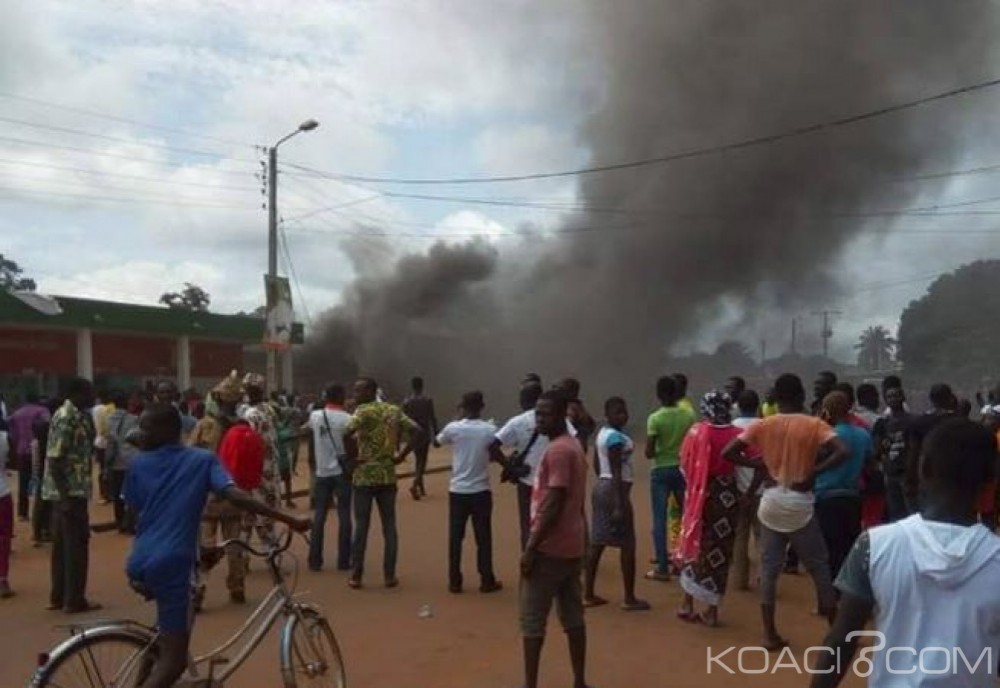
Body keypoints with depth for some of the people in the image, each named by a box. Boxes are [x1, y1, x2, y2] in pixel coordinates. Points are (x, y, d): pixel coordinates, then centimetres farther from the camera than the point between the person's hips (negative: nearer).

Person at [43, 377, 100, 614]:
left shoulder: (76, 415, 11)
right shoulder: (67, 418, -18)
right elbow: (54, 460, -22)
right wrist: (65, 496, -23)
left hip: (68, 490, 10)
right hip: (69, 491, -10)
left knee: (63, 544, 15)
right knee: (76, 544, -2)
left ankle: (58, 596, 24)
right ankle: (74, 600, 6)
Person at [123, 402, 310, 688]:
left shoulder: (138, 464, 8)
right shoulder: (203, 460, -1)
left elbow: (135, 512, 13)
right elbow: (236, 496, -15)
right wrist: (290, 520, -17)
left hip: (138, 564, 5)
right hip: (170, 565, -5)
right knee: (173, 659, 2)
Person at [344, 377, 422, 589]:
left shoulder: (363, 411, -9)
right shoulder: (394, 411, 7)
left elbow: (348, 434, -27)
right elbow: (418, 432, 1)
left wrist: (354, 456, -12)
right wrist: (401, 455, 3)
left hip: (365, 476, -4)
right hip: (388, 475, 4)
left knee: (361, 526, 5)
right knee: (389, 526, 9)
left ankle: (356, 576, 11)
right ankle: (390, 575, 12)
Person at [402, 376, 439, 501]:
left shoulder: (407, 401, 0)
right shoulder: (428, 400, -6)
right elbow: (433, 418, -9)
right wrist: (436, 434, -2)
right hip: (425, 433, -3)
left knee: (418, 460, 17)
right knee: (422, 461, -2)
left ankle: (421, 488, 22)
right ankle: (414, 485, -22)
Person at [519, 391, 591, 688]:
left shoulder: (556, 451, -17)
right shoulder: (573, 446, 13)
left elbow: (553, 503, -22)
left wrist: (530, 547, -19)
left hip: (549, 548, -9)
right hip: (572, 546, 9)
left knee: (532, 620, 0)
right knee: (573, 617, 14)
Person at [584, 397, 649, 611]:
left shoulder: (603, 432, 11)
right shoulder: (616, 437, -18)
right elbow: (617, 473, -22)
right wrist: (620, 505, -24)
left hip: (601, 487, 9)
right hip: (615, 490, -9)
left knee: (597, 542, 12)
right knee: (628, 544, 1)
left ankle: (588, 594, 18)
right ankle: (629, 599, 9)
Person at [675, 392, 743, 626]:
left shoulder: (696, 433, -6)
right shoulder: (738, 435, -6)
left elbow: (684, 464, -3)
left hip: (699, 495, 1)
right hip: (726, 496, -1)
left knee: (695, 545, 15)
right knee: (719, 550, 8)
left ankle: (688, 604, 20)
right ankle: (711, 610, 13)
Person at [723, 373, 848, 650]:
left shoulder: (762, 425, -1)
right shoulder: (814, 425, -5)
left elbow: (728, 452, -5)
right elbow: (842, 452, -19)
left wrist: (759, 465, 2)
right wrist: (813, 472, -12)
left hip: (771, 502, 2)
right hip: (800, 504, -2)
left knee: (769, 569, 8)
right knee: (819, 567, 13)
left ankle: (770, 634, 12)